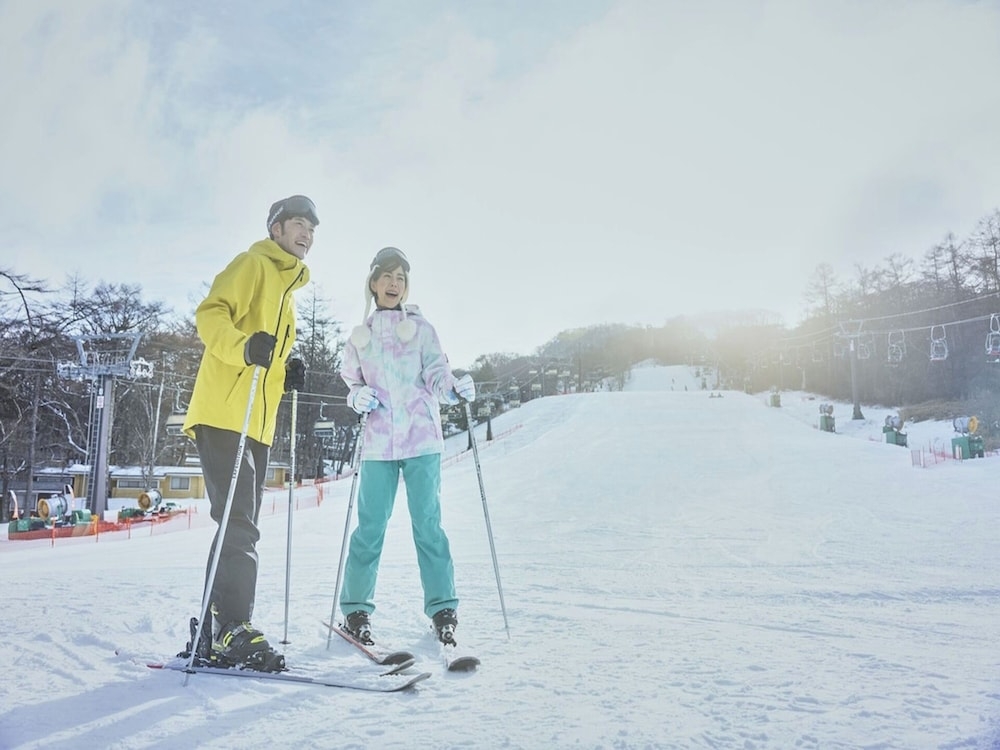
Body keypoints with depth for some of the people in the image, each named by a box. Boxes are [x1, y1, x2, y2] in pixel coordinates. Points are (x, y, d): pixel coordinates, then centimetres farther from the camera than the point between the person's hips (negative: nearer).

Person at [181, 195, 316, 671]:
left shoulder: (286, 287, 27)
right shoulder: (252, 265, 1)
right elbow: (211, 315, -13)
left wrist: (286, 375, 9)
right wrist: (245, 346, -30)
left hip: (257, 423, 9)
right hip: (224, 414, -9)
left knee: (239, 528, 9)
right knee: (239, 525, -15)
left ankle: (215, 632, 14)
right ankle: (233, 629, -14)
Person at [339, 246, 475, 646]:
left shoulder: (420, 327, 8)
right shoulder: (359, 336, 14)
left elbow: (436, 371, -2)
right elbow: (352, 383, 20)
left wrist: (454, 387, -24)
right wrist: (358, 397, -4)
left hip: (421, 439, -1)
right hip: (378, 443, 2)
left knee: (427, 523, -4)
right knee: (370, 526, 0)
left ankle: (442, 608, 5)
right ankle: (356, 608, 13)